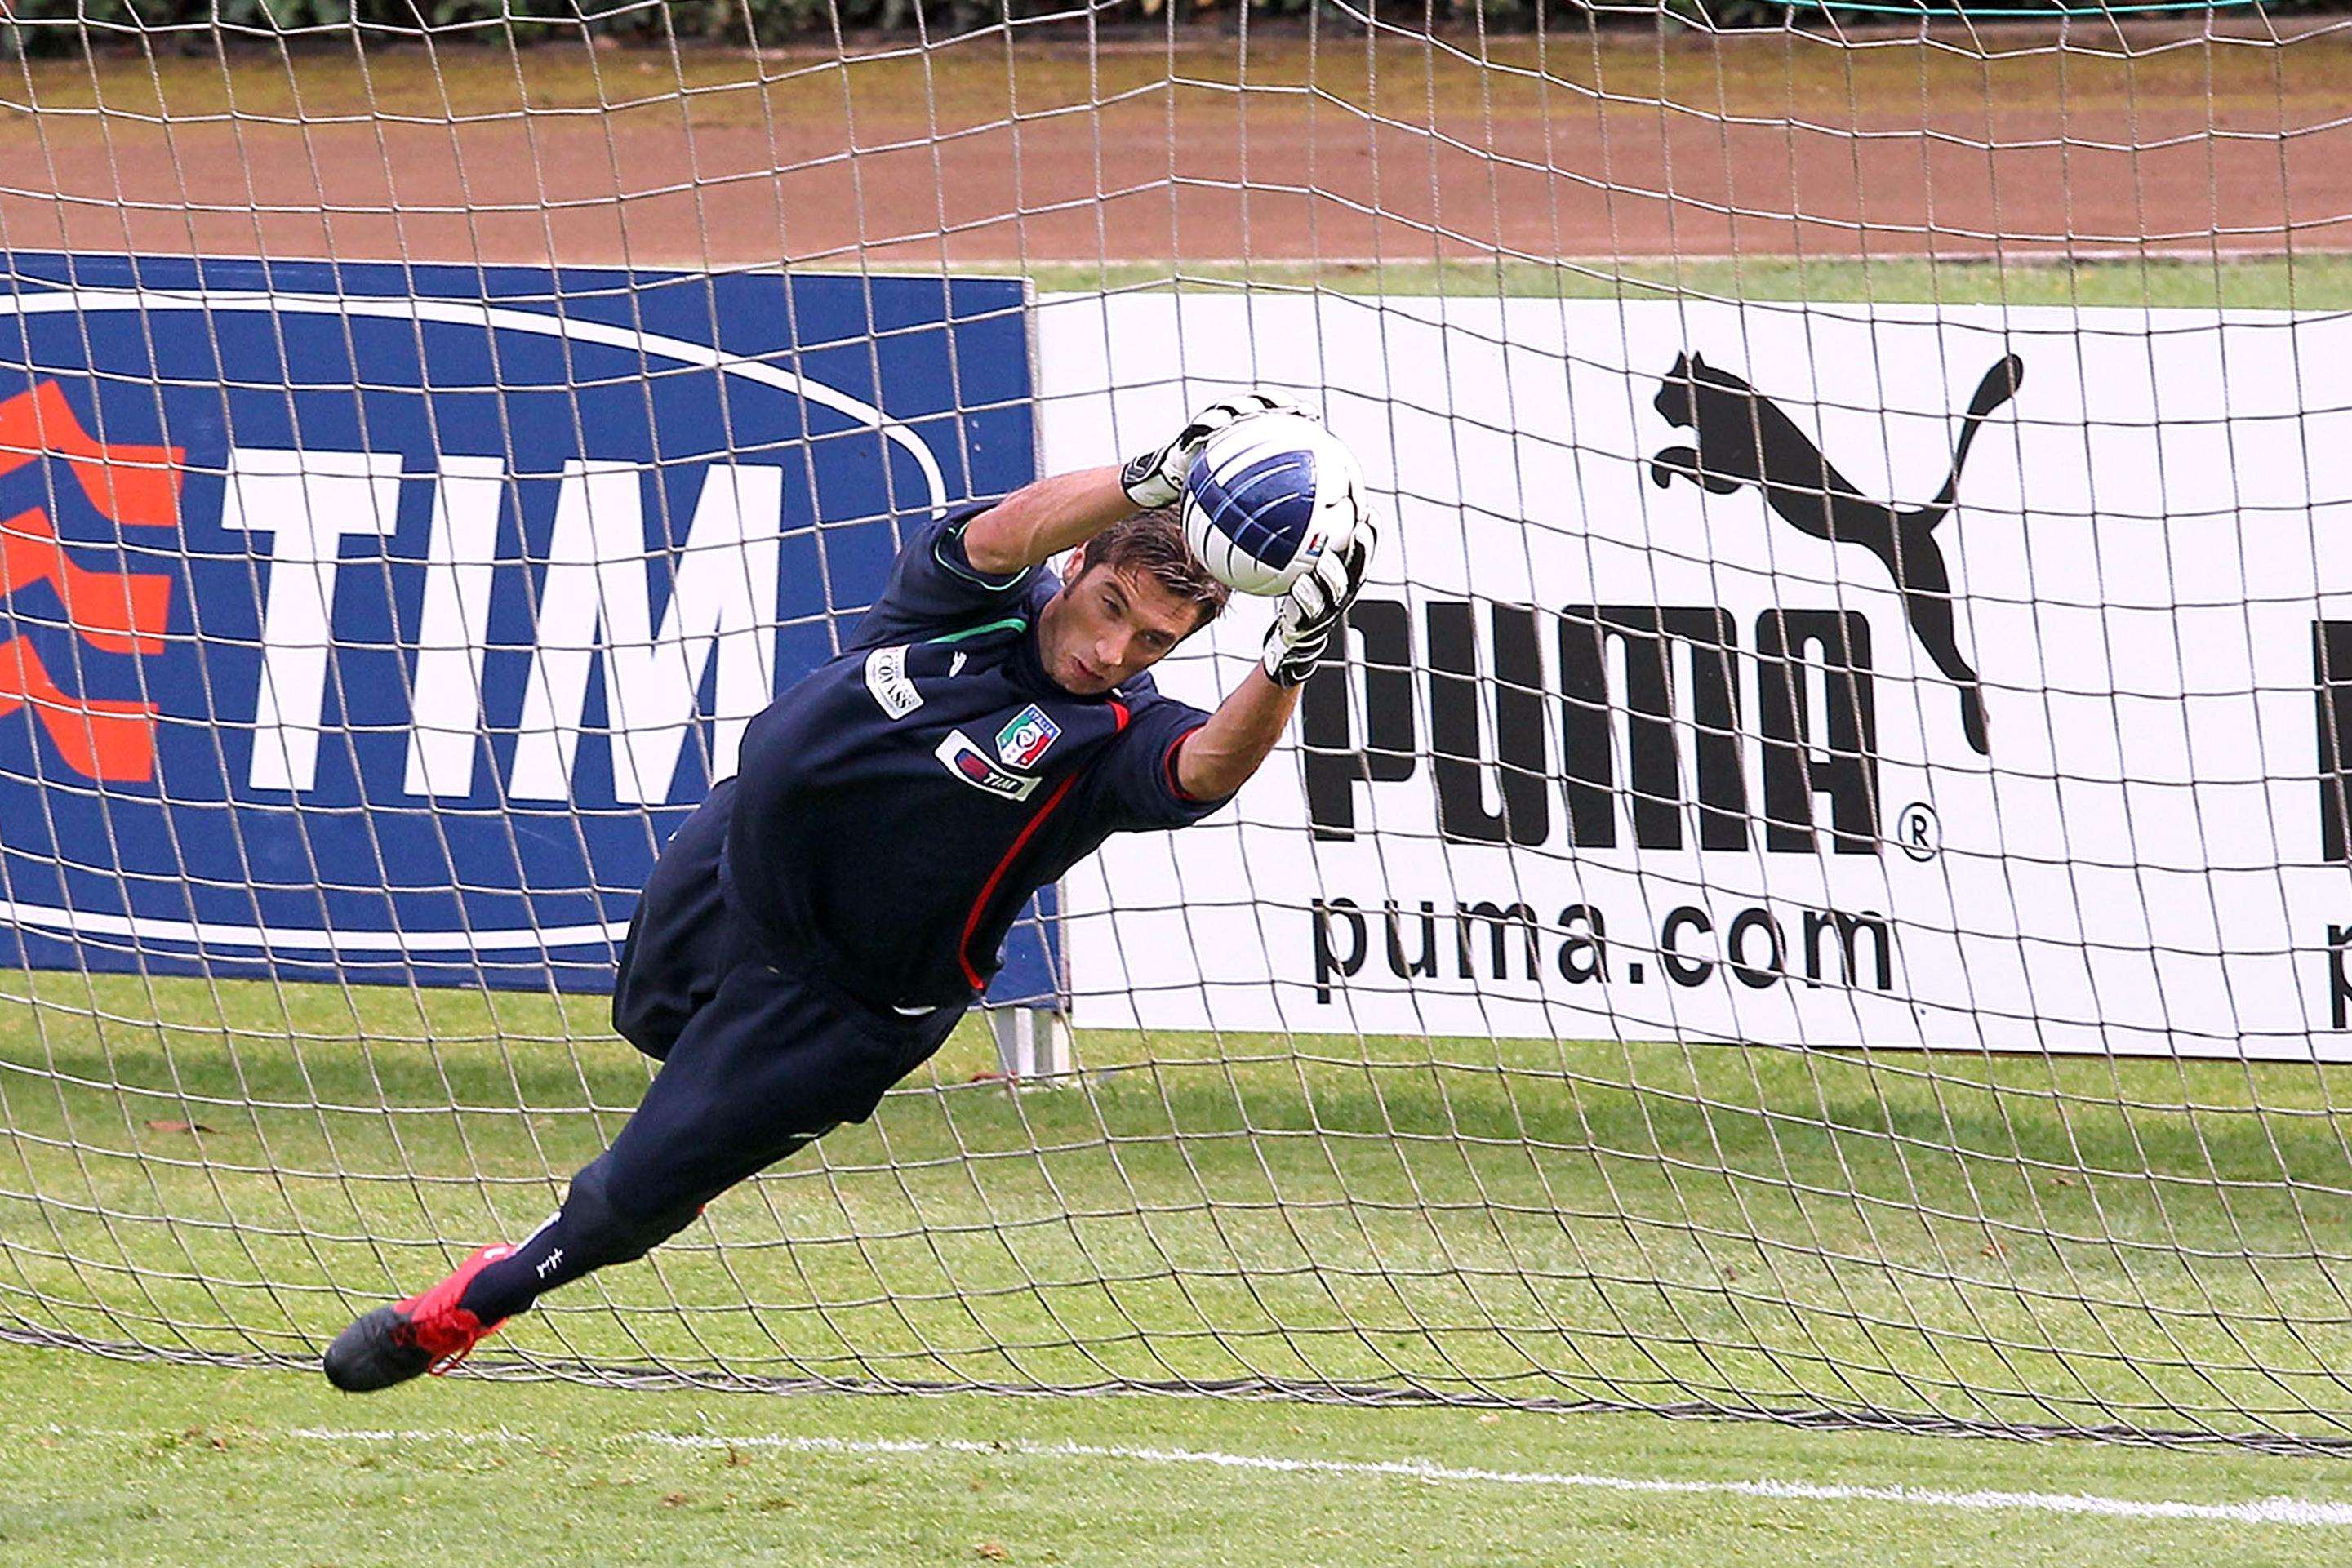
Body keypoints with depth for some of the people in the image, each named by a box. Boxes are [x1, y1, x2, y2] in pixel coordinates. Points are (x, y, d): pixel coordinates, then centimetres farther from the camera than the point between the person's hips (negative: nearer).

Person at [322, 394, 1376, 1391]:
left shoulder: (1121, 739, -25)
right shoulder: (973, 594, -18)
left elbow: (1211, 767, -47)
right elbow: (998, 536, -41)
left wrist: (1291, 661, -65)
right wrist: (1154, 479, -57)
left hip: (845, 1004, -4)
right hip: (731, 862, 4)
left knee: (638, 1193, 1)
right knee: (648, 1019, 33)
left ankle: (475, 1307, 24)